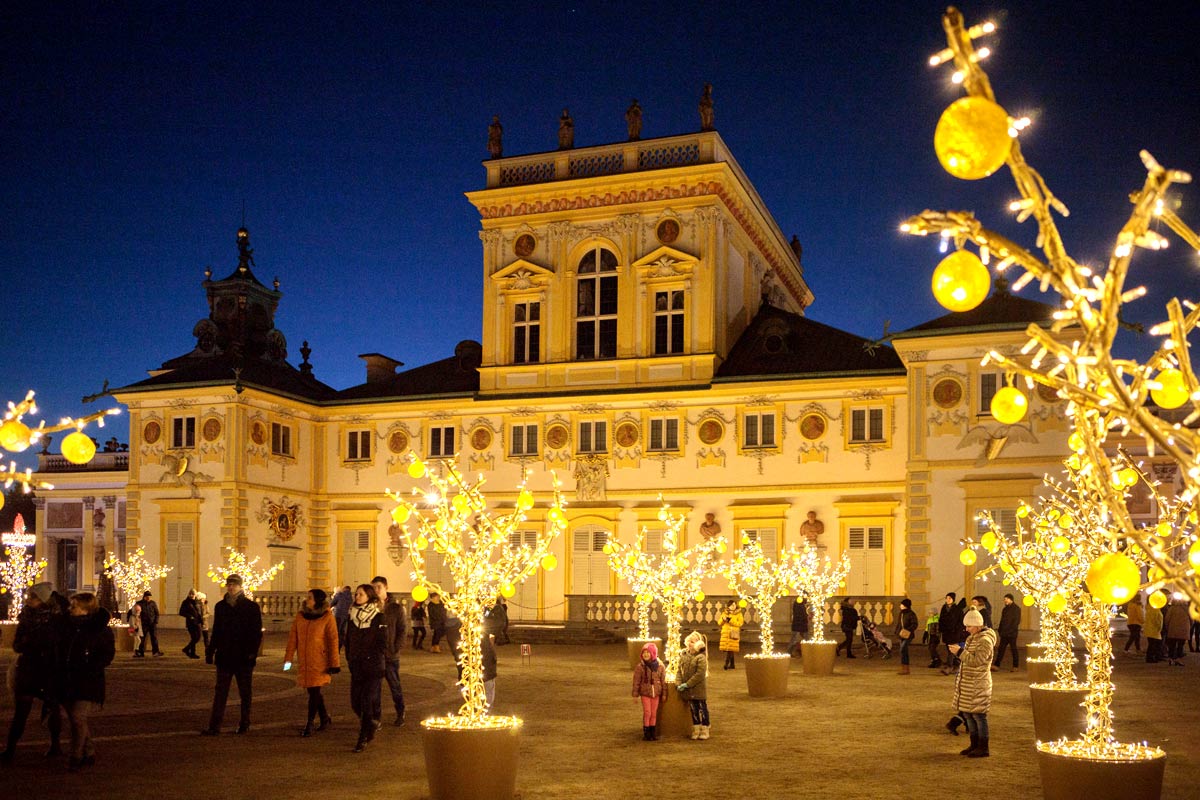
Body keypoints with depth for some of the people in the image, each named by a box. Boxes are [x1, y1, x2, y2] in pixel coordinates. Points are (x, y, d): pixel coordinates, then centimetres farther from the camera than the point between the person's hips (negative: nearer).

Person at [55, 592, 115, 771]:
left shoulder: (101, 630, -8)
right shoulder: (64, 624, 6)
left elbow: (108, 655, -9)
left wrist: (89, 669, -20)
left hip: (88, 683, -6)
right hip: (65, 681, 6)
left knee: (78, 718, -13)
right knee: (75, 719, 11)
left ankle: (75, 758, 0)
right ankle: (89, 753, 26)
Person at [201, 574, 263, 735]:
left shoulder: (251, 607, -3)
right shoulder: (220, 606, 8)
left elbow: (257, 632, -5)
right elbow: (216, 631, 14)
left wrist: (253, 651, -15)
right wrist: (210, 651, 8)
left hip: (244, 657, -3)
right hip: (224, 656, 3)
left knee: (245, 693, 8)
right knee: (220, 693, 1)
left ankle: (244, 724, 18)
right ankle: (214, 726, 1)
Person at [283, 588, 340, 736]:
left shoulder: (327, 617, -7)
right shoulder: (300, 615, 7)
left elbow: (333, 641, -7)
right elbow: (293, 637, 8)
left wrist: (334, 663, -9)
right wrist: (288, 658, 2)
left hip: (319, 661, -5)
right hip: (304, 661, 5)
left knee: (314, 691, -5)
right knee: (312, 691, 12)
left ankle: (309, 724, 2)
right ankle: (325, 717, 30)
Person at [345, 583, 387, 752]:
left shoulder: (378, 618, -5)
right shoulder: (353, 616, 10)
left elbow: (382, 644, -6)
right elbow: (348, 640, 16)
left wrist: (375, 661, -10)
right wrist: (350, 659, 9)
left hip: (373, 667, -5)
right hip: (356, 667, 5)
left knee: (368, 701, -7)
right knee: (355, 702, 5)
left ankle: (363, 738, -1)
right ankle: (373, 723, 32)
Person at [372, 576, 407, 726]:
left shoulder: (396, 608, 0)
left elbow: (401, 631, -1)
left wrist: (396, 650, -10)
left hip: (391, 656, -2)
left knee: (395, 686, 8)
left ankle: (400, 714, 23)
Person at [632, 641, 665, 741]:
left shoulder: (660, 666, -1)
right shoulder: (640, 667, -8)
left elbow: (663, 680, 6)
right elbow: (636, 681, -4)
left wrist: (664, 694, 8)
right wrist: (635, 694, -6)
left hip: (656, 693, 2)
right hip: (645, 693, -2)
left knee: (654, 713, 8)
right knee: (647, 713, -4)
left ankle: (652, 732, 18)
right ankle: (646, 733, 7)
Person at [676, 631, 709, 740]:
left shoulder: (701, 658, -16)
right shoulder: (684, 656, 4)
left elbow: (700, 675, -20)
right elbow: (679, 670, 6)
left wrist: (687, 684, -19)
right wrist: (679, 684, -9)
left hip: (699, 690, -6)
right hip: (688, 691, 6)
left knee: (702, 709, 6)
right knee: (693, 710, 14)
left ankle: (704, 730, 16)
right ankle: (696, 730, 24)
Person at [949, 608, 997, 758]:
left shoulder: (985, 640, -15)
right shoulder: (972, 637, 13)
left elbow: (977, 660, -23)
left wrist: (960, 652, -23)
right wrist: (958, 652, 7)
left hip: (978, 685, -9)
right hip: (967, 683, 9)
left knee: (978, 715, -4)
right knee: (968, 714, 13)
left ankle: (983, 748, 2)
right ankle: (974, 745, 23)